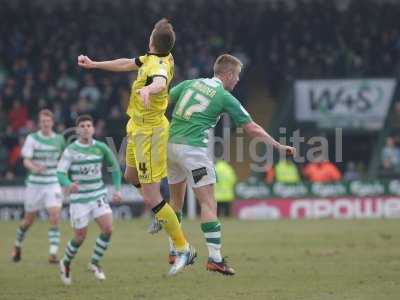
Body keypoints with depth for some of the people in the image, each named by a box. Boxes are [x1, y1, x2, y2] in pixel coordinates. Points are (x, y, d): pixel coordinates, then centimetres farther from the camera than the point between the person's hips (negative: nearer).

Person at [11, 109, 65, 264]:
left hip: (53, 183, 1)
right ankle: (17, 245, 36)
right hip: (35, 184, -1)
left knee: (55, 216, -16)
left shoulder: (59, 139, 3)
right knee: (29, 219, 10)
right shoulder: (32, 138, -6)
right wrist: (34, 167, -34)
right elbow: (26, 161, -13)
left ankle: (53, 253, -15)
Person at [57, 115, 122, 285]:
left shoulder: (101, 148, 0)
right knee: (80, 237, 1)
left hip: (98, 196, 3)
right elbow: (60, 173, -13)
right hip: (79, 198, -3)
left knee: (108, 229, -15)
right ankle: (66, 263, 29)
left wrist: (117, 190, 6)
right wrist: (68, 184, -34)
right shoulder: (71, 150, -8)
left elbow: (114, 167, 14)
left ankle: (94, 263, 5)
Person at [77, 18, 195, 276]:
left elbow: (161, 82, -53)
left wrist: (148, 89, -75)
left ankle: (184, 249, -3)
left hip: (149, 132, -10)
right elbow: (127, 64, 20)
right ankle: (163, 215, 50)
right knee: (132, 177, 30)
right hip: (139, 128, 10)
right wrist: (94, 64, 28)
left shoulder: (159, 65, -27)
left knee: (151, 197, -9)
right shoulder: (154, 59, 2)